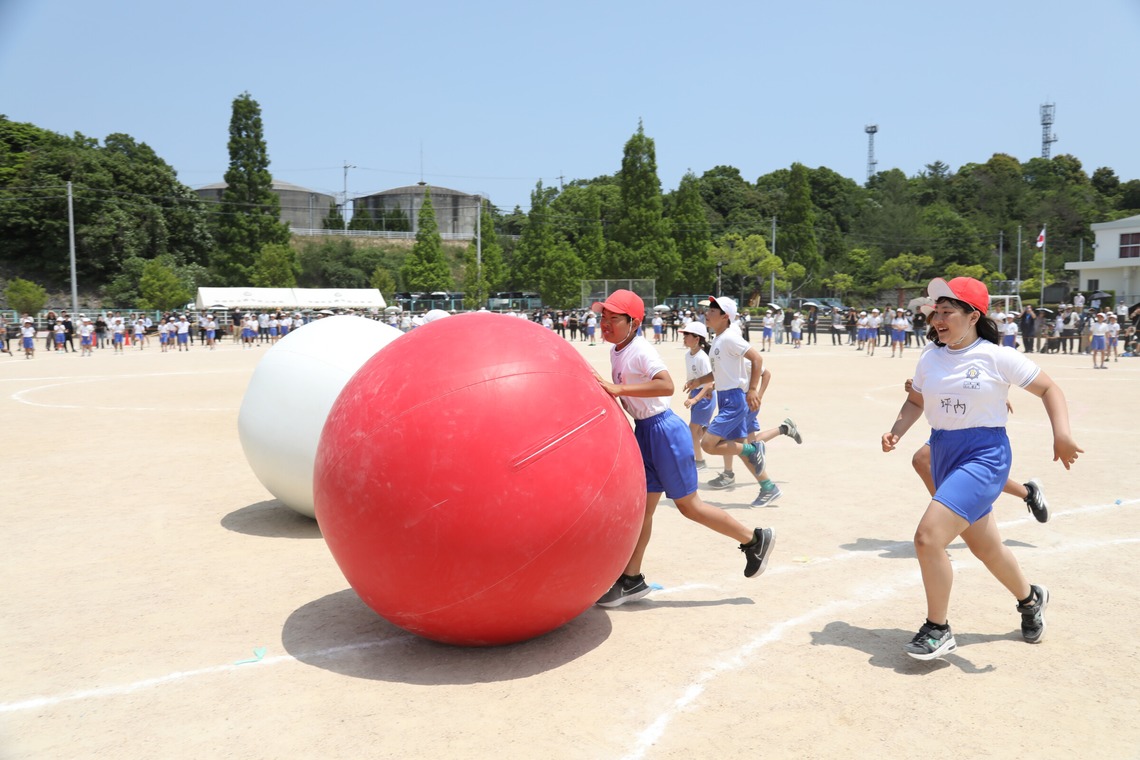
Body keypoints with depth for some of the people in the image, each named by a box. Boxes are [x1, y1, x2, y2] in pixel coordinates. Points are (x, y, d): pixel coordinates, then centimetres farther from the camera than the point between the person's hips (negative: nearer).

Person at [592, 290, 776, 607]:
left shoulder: (641, 351, -20)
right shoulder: (615, 351, 7)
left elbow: (667, 385, -35)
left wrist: (617, 388, -37)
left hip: (663, 430, -8)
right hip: (643, 431, 8)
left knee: (688, 506, 2)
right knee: (642, 507, 11)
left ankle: (754, 539, 20)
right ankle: (631, 579, 20)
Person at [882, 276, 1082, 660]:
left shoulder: (997, 357, -10)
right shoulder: (930, 359, 4)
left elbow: (1049, 388, -3)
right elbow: (915, 400, 17)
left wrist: (1062, 434, -17)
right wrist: (896, 431, -1)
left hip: (983, 456, -6)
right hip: (943, 455, 6)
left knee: (928, 536, -19)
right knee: (985, 546, 20)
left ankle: (938, 630, -1)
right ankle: (1030, 598, 50)